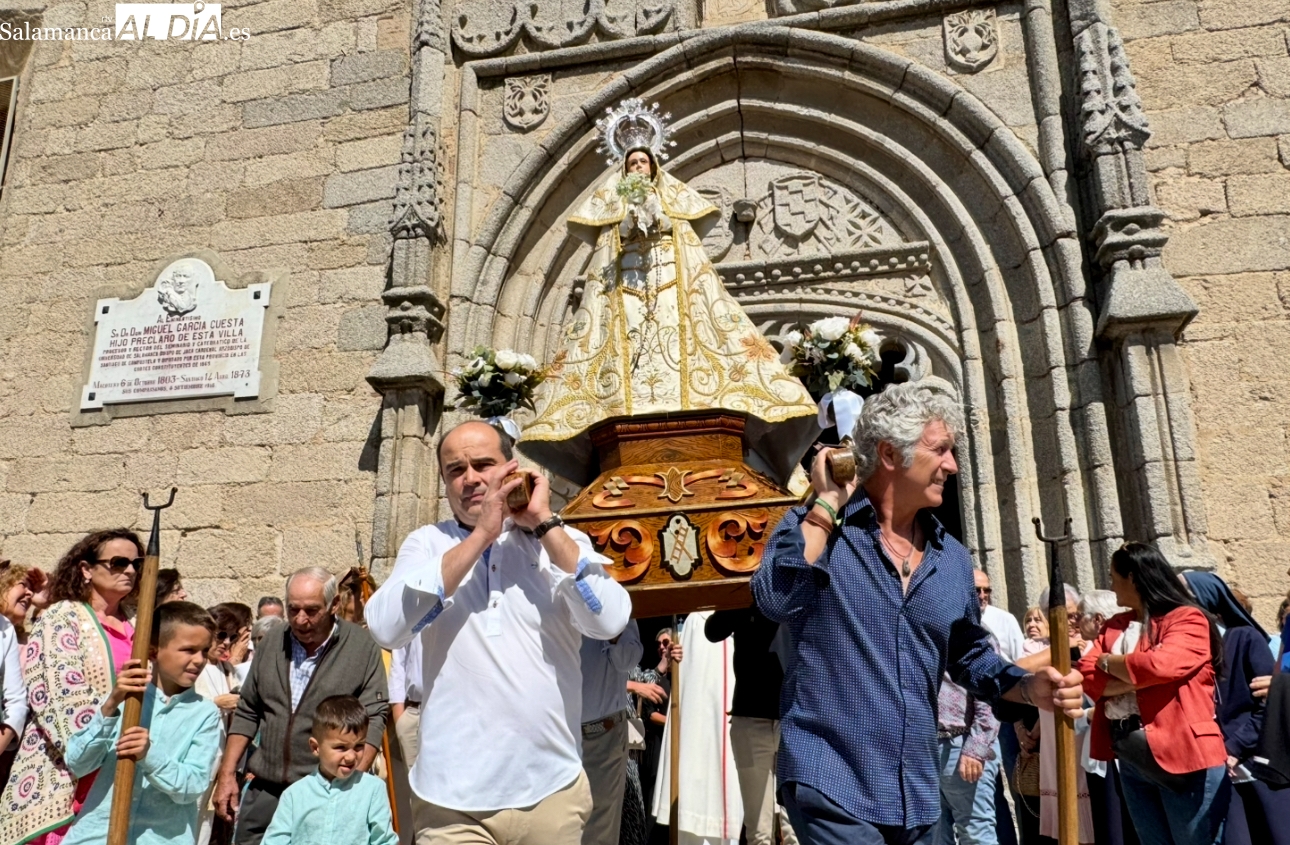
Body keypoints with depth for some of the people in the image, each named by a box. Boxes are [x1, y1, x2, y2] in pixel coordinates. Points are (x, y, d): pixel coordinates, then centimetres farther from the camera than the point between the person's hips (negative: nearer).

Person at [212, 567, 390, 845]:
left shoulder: (362, 648, -9)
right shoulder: (272, 647, 9)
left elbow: (373, 718, -10)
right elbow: (247, 713, 16)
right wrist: (227, 774, 11)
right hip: (264, 791, 5)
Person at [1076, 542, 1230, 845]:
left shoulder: (1187, 619, -7)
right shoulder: (1115, 626, 13)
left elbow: (1160, 666, -23)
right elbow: (1087, 675, 2)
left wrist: (1109, 662, -5)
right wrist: (1139, 679, -14)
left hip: (1183, 756, -7)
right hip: (1131, 760, 7)